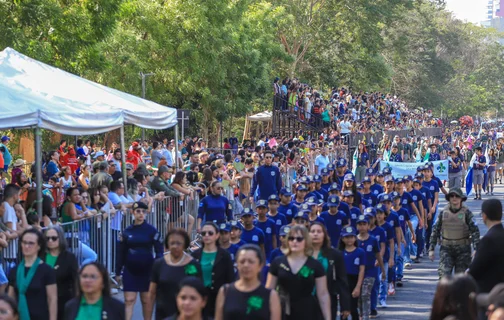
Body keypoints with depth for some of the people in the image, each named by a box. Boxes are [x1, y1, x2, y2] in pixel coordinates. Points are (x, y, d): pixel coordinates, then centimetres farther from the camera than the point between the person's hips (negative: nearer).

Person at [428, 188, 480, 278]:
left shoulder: (466, 213, -5)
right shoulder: (444, 212, 2)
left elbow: (475, 231, -8)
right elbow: (435, 230, 7)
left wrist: (476, 249, -17)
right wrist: (431, 249, 3)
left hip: (462, 249, -1)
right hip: (446, 248, 1)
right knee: (444, 275, -12)